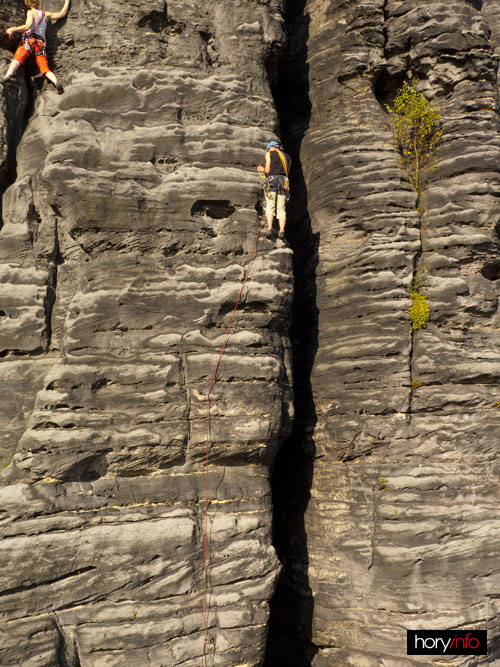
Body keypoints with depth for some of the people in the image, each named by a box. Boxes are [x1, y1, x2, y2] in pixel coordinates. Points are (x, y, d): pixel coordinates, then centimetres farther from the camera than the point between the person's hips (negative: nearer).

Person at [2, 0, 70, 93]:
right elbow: (62, 14, 30)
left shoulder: (31, 12, 8)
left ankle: (8, 75, -50)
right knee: (45, 69, -2)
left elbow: (28, 26, -9)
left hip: (29, 41, -4)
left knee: (17, 59, -23)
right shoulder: (46, 15, 21)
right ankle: (56, 82, -29)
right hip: (41, 44, 4)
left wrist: (12, 29, -7)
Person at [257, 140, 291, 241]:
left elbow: (267, 170, 3)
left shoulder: (269, 153, 11)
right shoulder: (288, 157, 26)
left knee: (270, 207, -8)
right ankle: (282, 231, -15)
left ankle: (270, 229, -24)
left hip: (272, 181, -4)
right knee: (281, 209, 0)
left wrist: (262, 169, 26)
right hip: (283, 182, 4)